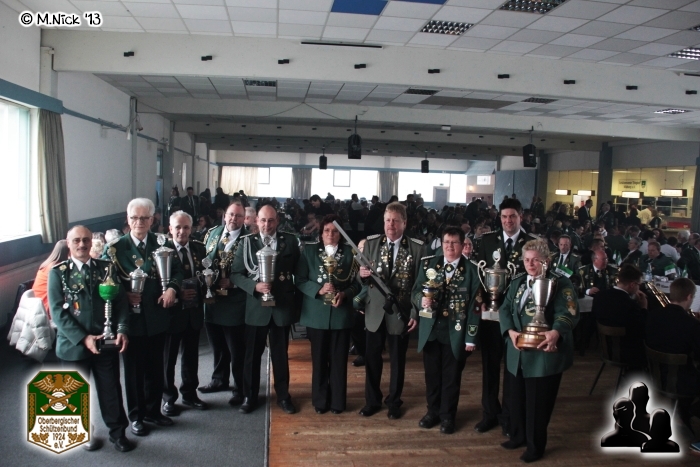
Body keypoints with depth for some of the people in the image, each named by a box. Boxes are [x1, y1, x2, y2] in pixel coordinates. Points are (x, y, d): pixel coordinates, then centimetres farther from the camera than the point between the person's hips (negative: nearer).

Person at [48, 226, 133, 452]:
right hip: (74, 345, -1)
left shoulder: (107, 268, 2)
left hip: (106, 341, 1)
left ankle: (117, 432, 27)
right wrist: (83, 338, -18)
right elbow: (58, 312, -10)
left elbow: (120, 301, 0)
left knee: (111, 389, 9)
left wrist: (122, 330, -15)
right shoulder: (58, 272, -3)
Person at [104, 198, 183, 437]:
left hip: (157, 316, 2)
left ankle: (153, 410, 34)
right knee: (134, 369, 12)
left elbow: (177, 269, 0)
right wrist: (125, 296, -22)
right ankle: (136, 415, 29)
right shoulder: (115, 248, -5)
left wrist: (172, 287, -19)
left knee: (155, 367, 16)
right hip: (132, 317, -2)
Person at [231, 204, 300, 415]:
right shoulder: (247, 242, -1)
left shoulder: (290, 241, 1)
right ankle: (249, 396, 26)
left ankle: (283, 395, 28)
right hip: (256, 306, 0)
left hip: (282, 306, 1)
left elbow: (299, 270, 3)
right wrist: (255, 286, -18)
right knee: (252, 354, 11)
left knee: (281, 354, 13)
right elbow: (236, 274, -4)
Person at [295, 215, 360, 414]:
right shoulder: (309, 250, 2)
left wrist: (344, 294, -16)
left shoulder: (349, 252, 1)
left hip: (341, 313, 0)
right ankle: (320, 401, 25)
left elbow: (357, 282, 2)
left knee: (339, 359, 7)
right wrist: (318, 289, -17)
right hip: (316, 313, 0)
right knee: (319, 359, 10)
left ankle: (337, 401, 22)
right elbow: (299, 280, -2)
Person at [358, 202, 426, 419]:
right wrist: (363, 274, -21)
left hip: (401, 312, -2)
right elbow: (364, 277, 3)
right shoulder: (371, 243, -1)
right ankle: (372, 400, 30)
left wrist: (416, 313, -9)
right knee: (371, 357, 11)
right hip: (375, 310, 2)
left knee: (398, 359, 13)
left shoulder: (418, 248, -8)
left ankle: (394, 402, 32)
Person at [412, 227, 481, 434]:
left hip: (456, 333, -2)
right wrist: (421, 299, -20)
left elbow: (474, 305, -6)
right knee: (432, 374, 15)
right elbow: (416, 291, 4)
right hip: (431, 331, 3)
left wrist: (471, 337, -8)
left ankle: (447, 416, 29)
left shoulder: (472, 270, -5)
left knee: (451, 377, 11)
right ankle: (433, 411, 34)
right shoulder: (428, 264, 3)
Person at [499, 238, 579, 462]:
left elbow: (569, 313, -17)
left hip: (544, 353, -6)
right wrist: (511, 331, -11)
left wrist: (556, 332, -37)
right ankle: (518, 436, 38)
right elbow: (505, 308, 7)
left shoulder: (560, 283, -8)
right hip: (518, 353, 6)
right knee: (517, 397, 18)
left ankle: (535, 446, 23)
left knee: (538, 402, 5)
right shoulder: (517, 282, 11)